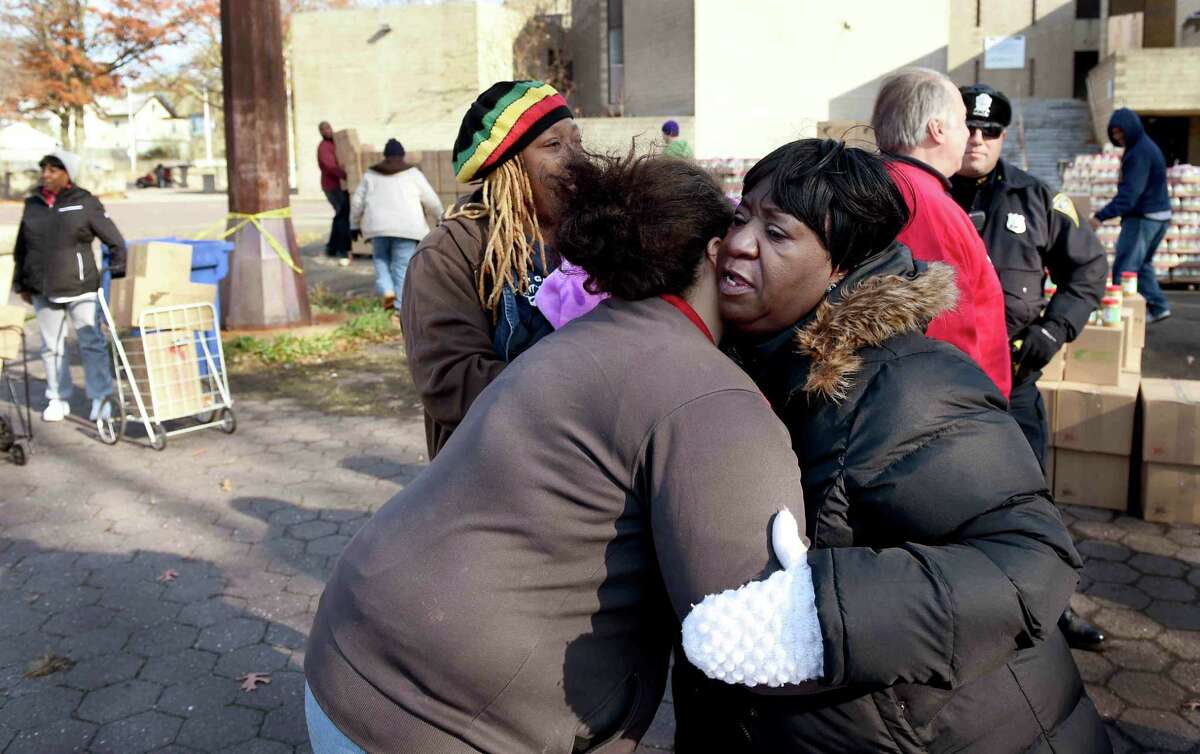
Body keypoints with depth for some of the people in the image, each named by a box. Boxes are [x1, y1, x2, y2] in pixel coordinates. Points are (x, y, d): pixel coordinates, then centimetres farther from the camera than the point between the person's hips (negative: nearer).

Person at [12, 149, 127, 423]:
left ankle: (100, 398, 5)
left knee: (92, 342, -3)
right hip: (43, 290, 4)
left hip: (80, 287, -4)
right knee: (52, 346, 10)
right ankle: (58, 399, 19)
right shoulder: (33, 204, 8)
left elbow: (115, 242, -2)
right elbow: (21, 248, 16)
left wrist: (117, 275, -6)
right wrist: (21, 284, 17)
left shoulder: (85, 203, -4)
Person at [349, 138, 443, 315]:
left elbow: (357, 201, 16)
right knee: (403, 266, 0)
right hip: (406, 226, -2)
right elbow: (431, 200, 10)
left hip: (378, 225, 2)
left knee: (381, 259, 21)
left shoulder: (371, 174, 15)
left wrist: (354, 225, 28)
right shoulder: (412, 173, 8)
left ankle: (387, 291, 0)